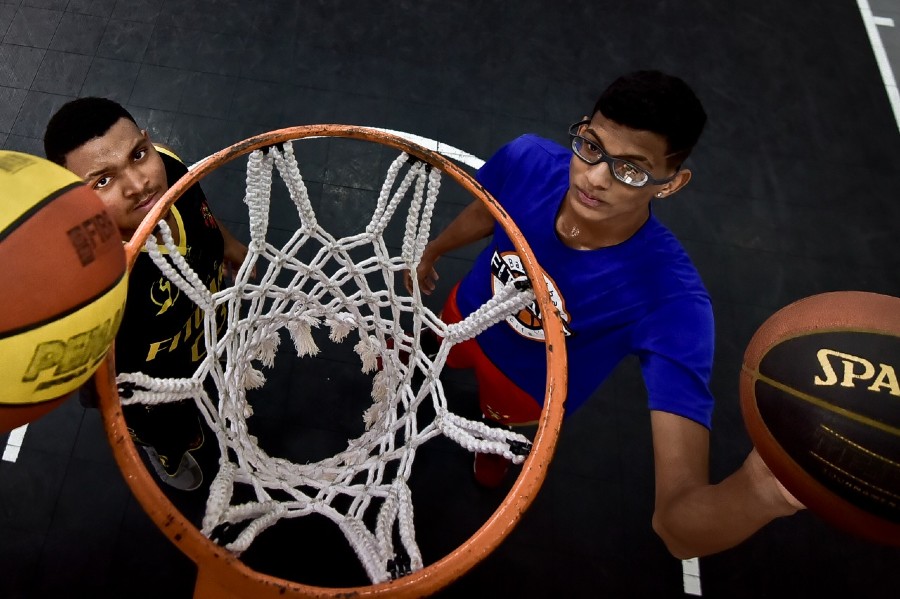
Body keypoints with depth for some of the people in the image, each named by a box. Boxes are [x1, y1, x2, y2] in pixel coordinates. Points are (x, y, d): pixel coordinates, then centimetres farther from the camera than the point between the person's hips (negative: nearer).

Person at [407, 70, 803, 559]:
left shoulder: (672, 300, -45)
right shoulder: (527, 161, -34)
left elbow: (679, 527, -52)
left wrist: (762, 490, -74)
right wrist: (431, 253, 13)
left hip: (527, 387, -2)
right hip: (465, 315, 2)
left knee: (499, 428, 33)